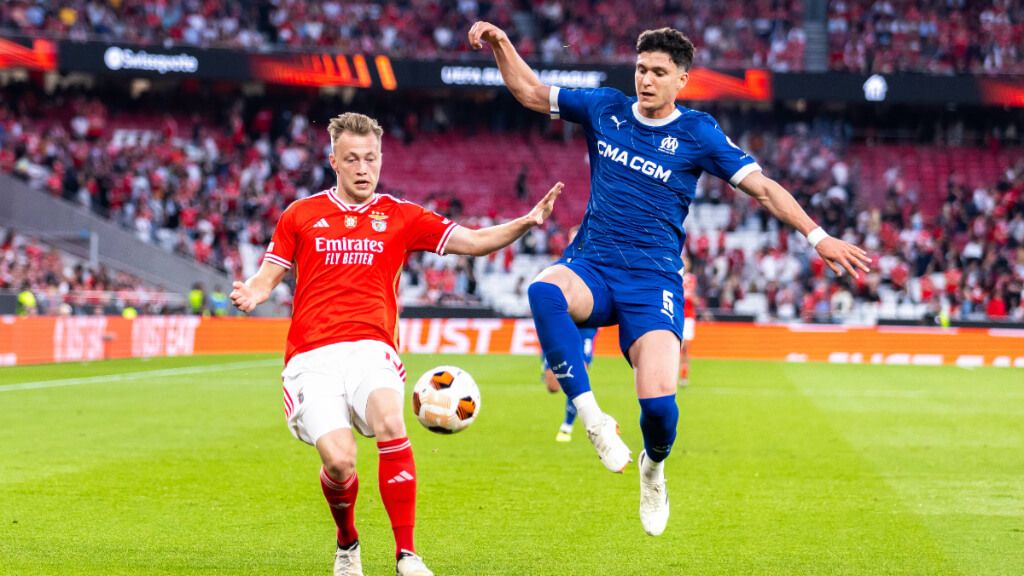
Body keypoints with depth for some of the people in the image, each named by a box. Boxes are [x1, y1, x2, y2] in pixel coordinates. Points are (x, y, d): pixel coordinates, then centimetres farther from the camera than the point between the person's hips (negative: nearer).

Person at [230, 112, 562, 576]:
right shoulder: (300, 216, 13)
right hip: (312, 358, 0)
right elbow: (267, 277, 16)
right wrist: (250, 294, -8)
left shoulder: (399, 216, 13)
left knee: (390, 422, -32)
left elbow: (473, 241, 10)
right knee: (339, 461, -20)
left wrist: (525, 223, -6)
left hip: (370, 349, 0)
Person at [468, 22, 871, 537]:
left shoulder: (697, 133, 0)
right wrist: (500, 43, 0)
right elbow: (529, 91, 16)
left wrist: (817, 236, -10)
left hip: (652, 281, -2)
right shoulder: (605, 109, 8)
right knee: (544, 291, -37)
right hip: (591, 266, 2)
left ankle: (654, 465, 16)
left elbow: (761, 186, -1)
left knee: (658, 399, -21)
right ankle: (591, 416, -30)